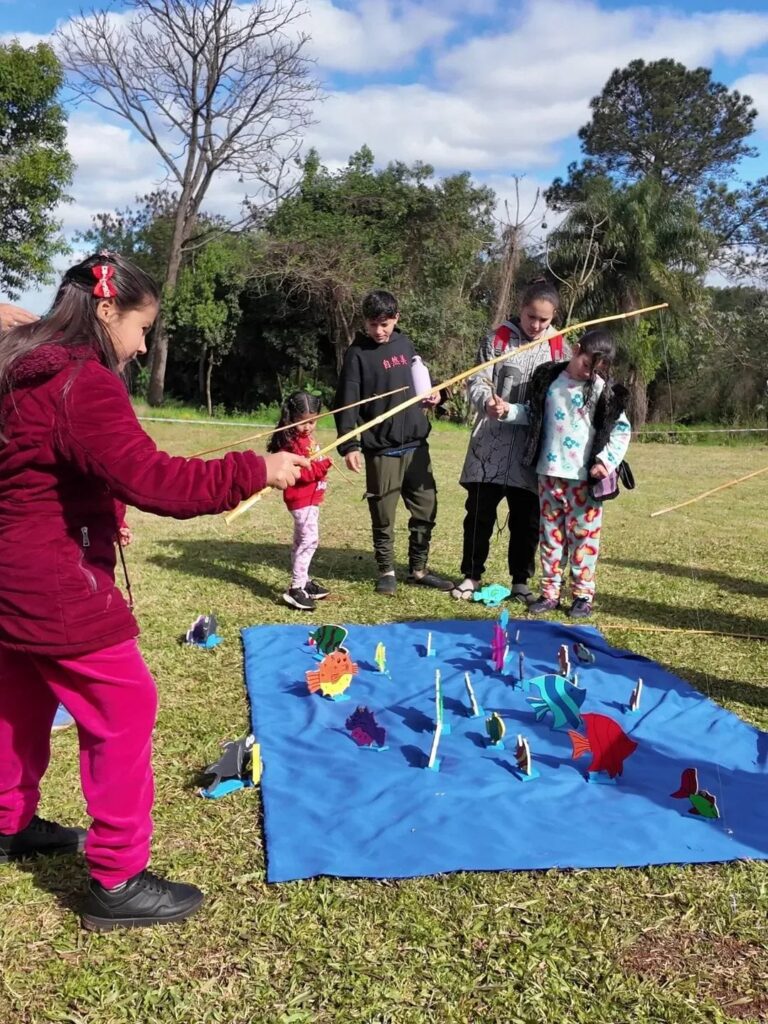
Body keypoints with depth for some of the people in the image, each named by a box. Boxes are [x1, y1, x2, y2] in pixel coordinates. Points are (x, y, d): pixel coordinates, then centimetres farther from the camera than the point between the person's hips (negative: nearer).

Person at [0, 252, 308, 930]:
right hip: (58, 586, -10)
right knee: (125, 711, -2)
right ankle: (117, 884, 7)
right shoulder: (85, 383, -21)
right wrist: (254, 470, -28)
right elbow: (152, 480, -32)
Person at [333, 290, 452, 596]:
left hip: (416, 444, 5)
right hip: (381, 450, -5)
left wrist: (430, 392, 3)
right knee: (383, 516, 4)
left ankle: (418, 569, 24)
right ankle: (386, 571, 21)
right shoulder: (357, 354, -7)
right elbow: (346, 403, -12)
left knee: (426, 509, 9)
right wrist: (349, 446, -22)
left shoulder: (405, 343, 9)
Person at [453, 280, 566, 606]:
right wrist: (487, 402, -26)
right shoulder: (499, 338, 0)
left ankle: (521, 581, 22)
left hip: (533, 447, 2)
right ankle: (471, 576, 21)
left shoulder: (559, 347, 6)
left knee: (527, 518, 7)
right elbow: (476, 382, -4)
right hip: (491, 444, -1)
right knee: (480, 512, 6)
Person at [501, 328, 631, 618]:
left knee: (583, 535, 2)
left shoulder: (603, 390, -3)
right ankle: (550, 592, 18)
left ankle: (583, 594, 13)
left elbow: (621, 429, -1)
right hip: (549, 473, 3)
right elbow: (532, 414, 15)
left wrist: (607, 460, -13)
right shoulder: (548, 378, 5)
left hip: (585, 477, -3)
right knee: (550, 533, 9)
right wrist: (508, 411, -2)